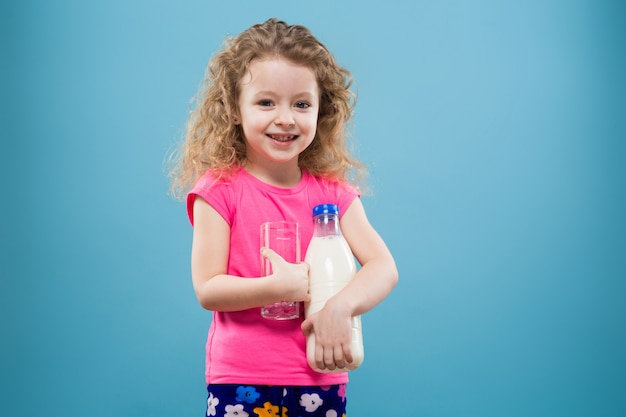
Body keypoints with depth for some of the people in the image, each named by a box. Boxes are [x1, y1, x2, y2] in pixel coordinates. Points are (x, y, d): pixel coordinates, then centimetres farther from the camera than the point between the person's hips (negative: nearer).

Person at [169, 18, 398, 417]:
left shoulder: (333, 192, 1)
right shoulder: (220, 190, -7)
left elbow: (384, 267, -7)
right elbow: (207, 289, -10)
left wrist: (341, 306, -25)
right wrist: (284, 286, -22)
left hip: (321, 379, 3)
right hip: (240, 381, -2)